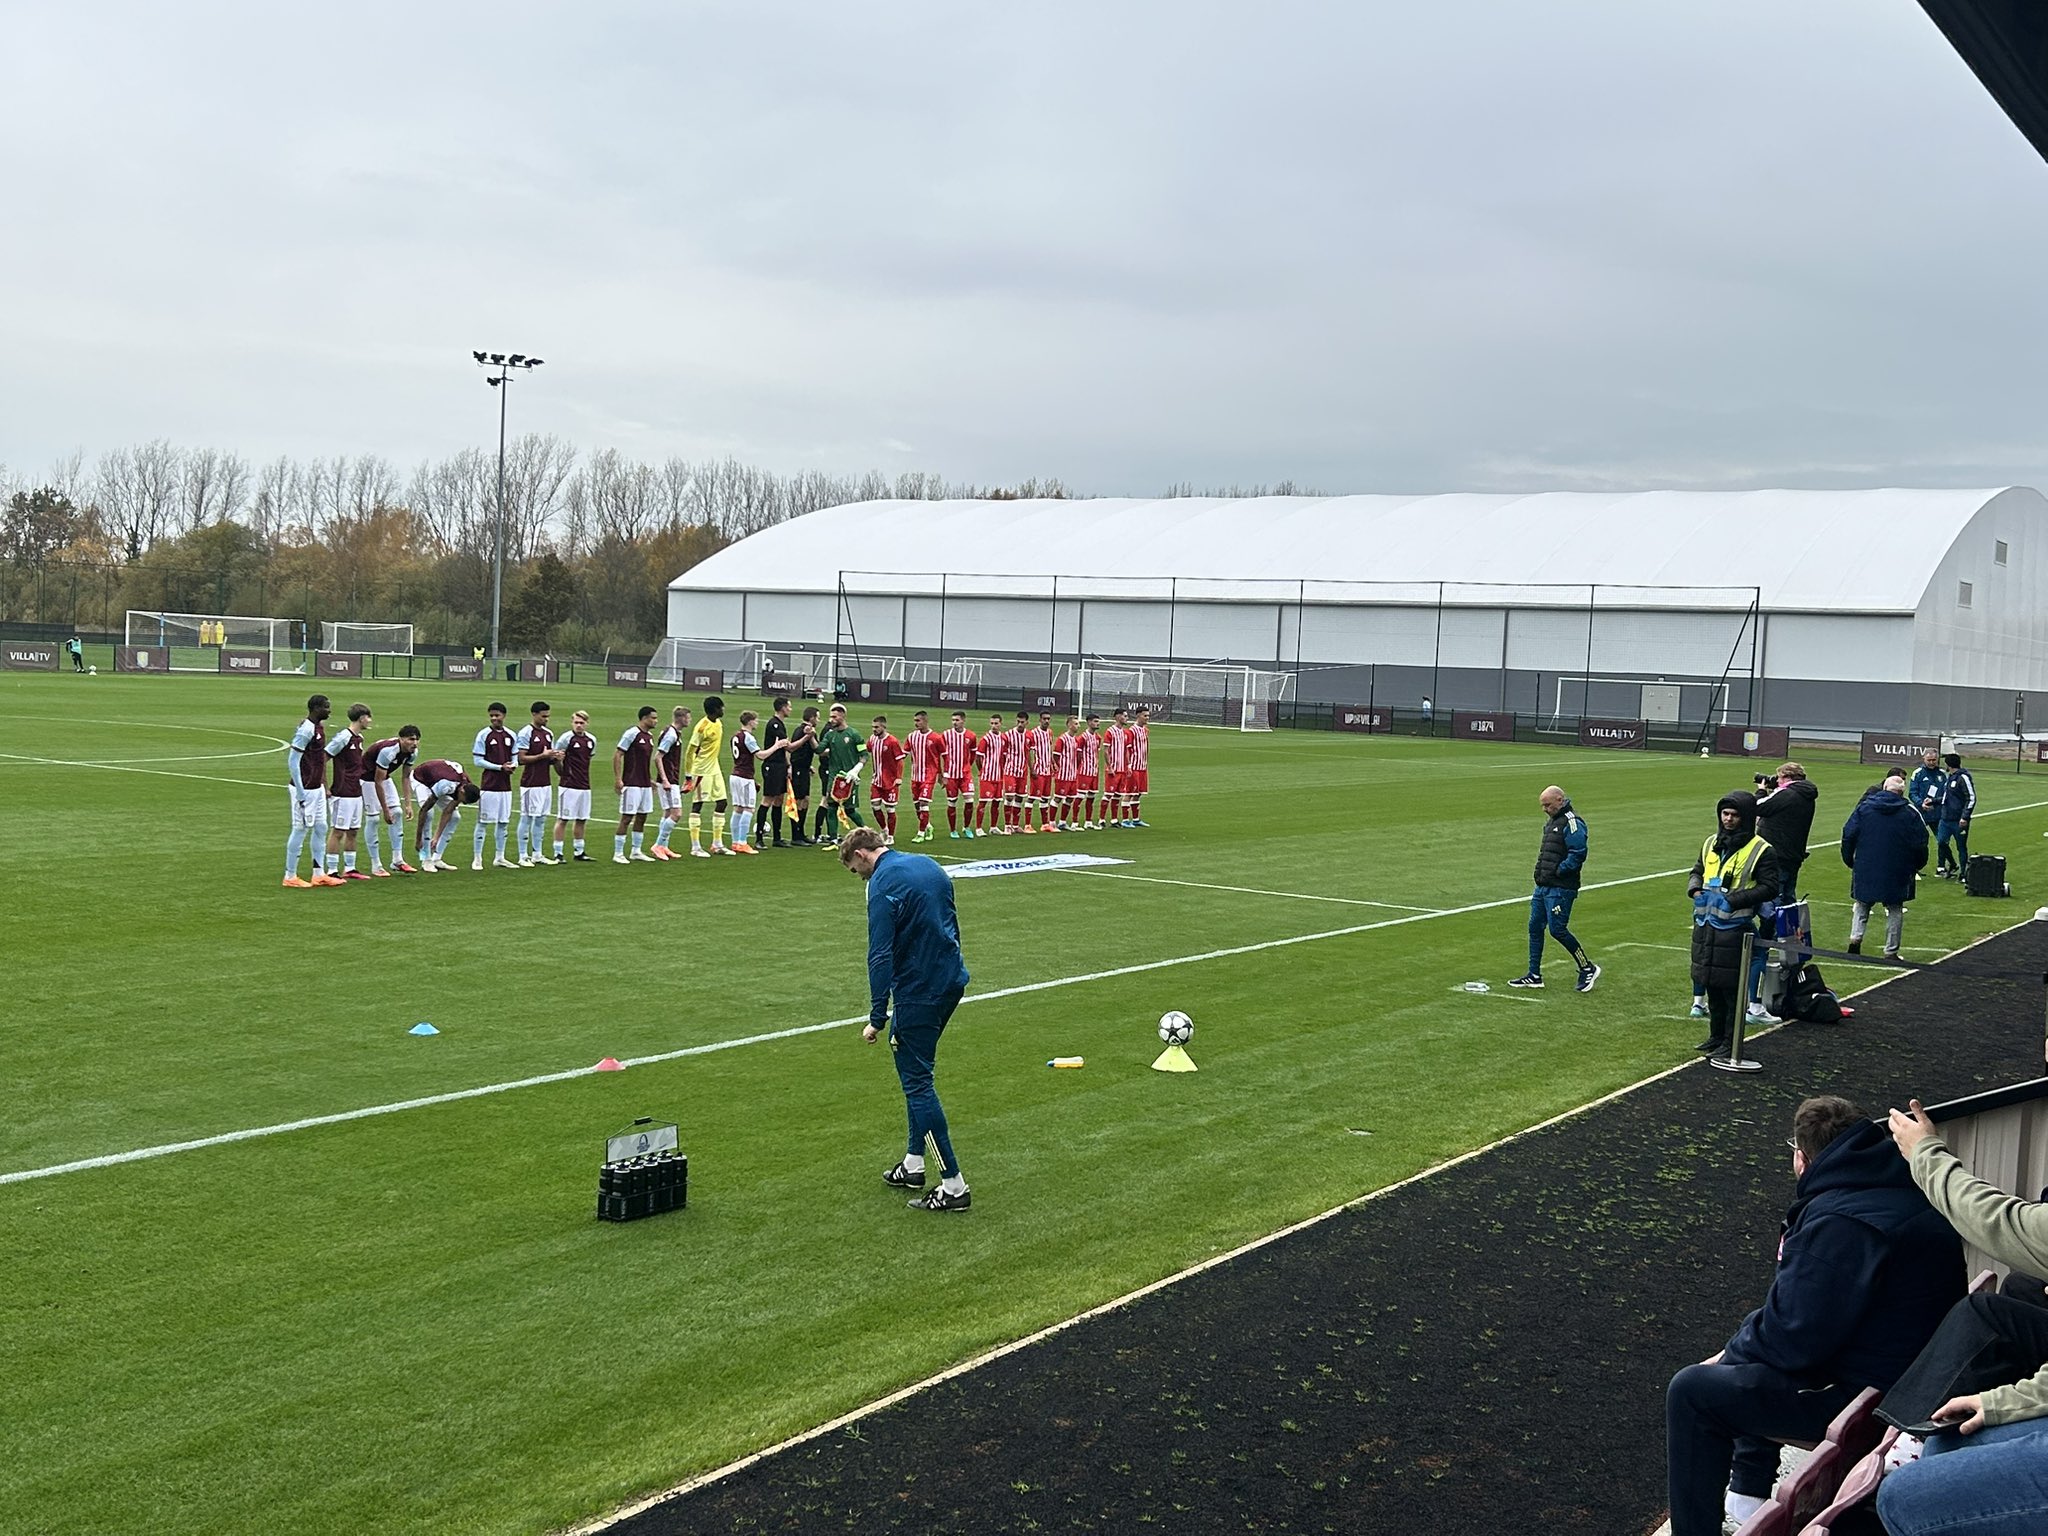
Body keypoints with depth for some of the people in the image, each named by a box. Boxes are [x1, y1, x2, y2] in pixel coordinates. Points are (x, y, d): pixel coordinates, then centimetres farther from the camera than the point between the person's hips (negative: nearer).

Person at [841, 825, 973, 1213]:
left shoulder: (883, 884, -15)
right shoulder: (929, 865, 11)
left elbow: (881, 956, -19)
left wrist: (877, 1017, -17)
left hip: (918, 992, -9)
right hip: (951, 981, 9)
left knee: (917, 1082, -2)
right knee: (915, 1070, 21)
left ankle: (953, 1186, -2)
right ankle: (913, 1165, 26)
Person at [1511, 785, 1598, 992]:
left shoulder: (1571, 823, -14)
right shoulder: (1551, 821, 16)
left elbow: (1578, 855, -22)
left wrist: (1557, 872, -18)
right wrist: (1541, 872, 12)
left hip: (1560, 889, -10)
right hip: (1543, 886, 10)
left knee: (1557, 930, -8)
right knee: (1535, 928, 10)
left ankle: (1588, 969, 8)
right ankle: (1534, 976, 17)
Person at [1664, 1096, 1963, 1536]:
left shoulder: (1840, 1223, -26)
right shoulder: (1904, 1191, 6)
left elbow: (1795, 1335, -23)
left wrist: (1730, 1355, -4)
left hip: (1864, 1393, -10)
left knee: (1690, 1392, -8)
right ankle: (1748, 1494, 35)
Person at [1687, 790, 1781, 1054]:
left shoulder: (1760, 850, -7)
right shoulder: (1711, 844, 13)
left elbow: (1769, 888, -10)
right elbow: (1697, 871, 26)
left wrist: (1733, 900, -18)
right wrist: (1695, 890, 3)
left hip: (1735, 927, -7)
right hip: (1706, 924, 7)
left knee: (1732, 986, -2)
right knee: (1710, 983, 13)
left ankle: (1731, 1041, 6)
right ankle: (1716, 1035, 25)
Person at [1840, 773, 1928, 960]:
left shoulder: (1864, 807, -2)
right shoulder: (1910, 814, -4)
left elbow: (1848, 835, -3)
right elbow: (1920, 844, -2)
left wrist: (1849, 860, 10)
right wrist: (1918, 864, 15)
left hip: (1865, 869, 1)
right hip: (1897, 874, -1)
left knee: (1862, 905, 18)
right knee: (1895, 910, 10)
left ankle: (1855, 938, -1)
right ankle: (1891, 951, 9)